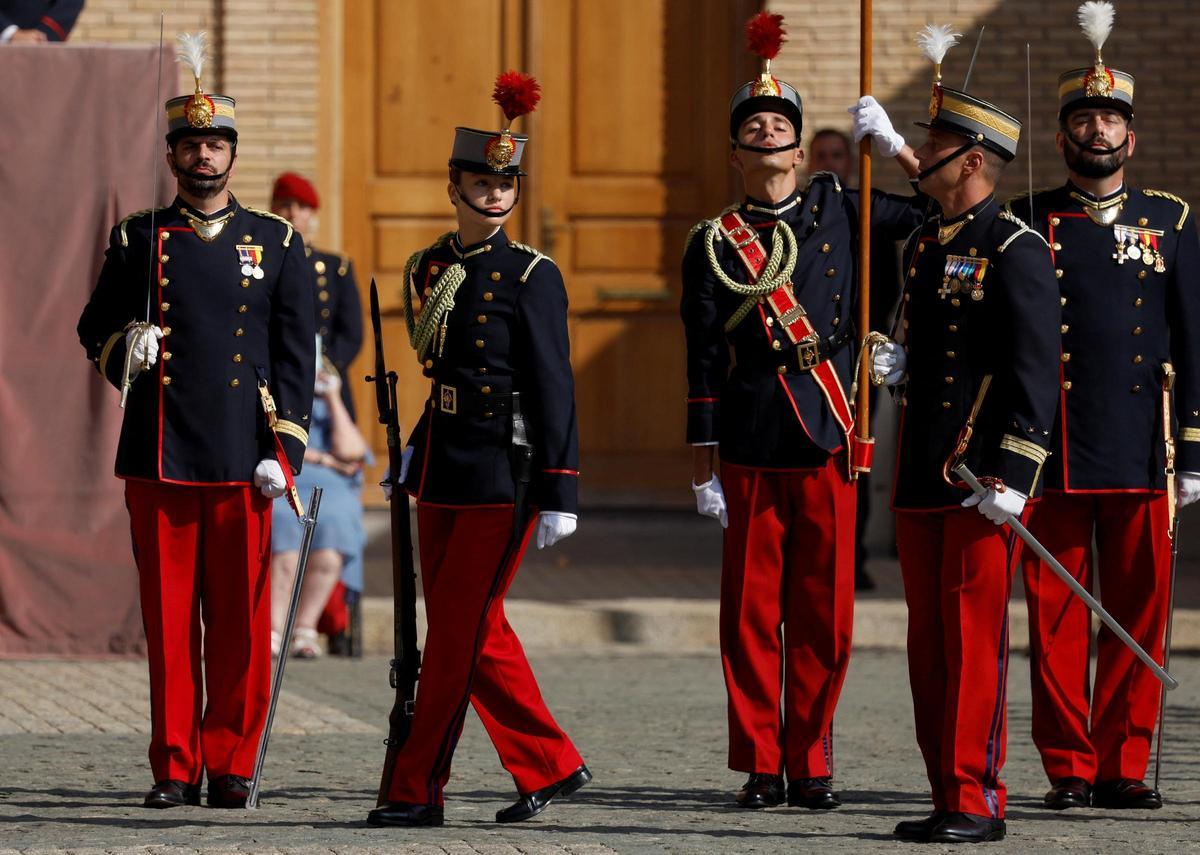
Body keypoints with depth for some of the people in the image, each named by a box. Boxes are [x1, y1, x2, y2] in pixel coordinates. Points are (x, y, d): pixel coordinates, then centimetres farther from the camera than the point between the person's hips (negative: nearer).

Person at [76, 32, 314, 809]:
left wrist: (283, 451, -3)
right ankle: (175, 768, 6)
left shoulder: (277, 243, 8)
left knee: (241, 622, 0)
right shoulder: (139, 240, 9)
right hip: (160, 457, 0)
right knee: (169, 620, 1)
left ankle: (231, 765, 7)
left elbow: (296, 357, 6)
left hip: (243, 459, 0)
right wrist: (126, 346, -10)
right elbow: (95, 329, 15)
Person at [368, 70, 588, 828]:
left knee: (456, 633, -4)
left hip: (504, 476, -7)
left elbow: (554, 388, -10)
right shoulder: (431, 270, 10)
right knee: (476, 634, 10)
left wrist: (559, 494, -14)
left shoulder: (532, 277, -8)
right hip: (443, 475, 7)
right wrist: (417, 447, 14)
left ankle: (415, 789, 0)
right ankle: (552, 766, 21)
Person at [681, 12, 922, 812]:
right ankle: (761, 766, 7)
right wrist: (703, 467, 1)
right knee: (752, 615, 1)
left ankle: (811, 761, 10)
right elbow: (703, 360, 4)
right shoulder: (714, 244, 5)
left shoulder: (835, 206, 9)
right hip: (751, 452, -1)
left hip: (829, 444, 1)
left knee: (824, 614, 2)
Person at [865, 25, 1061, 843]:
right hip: (922, 479, 8)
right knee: (931, 642, 9)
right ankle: (950, 797, 14)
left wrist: (1012, 473, -19)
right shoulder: (924, 247, 17)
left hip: (984, 480, -8)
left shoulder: (1017, 251, -9)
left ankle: (976, 800, -5)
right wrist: (897, 365, 7)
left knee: (974, 637, -8)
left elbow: (1036, 372, -14)